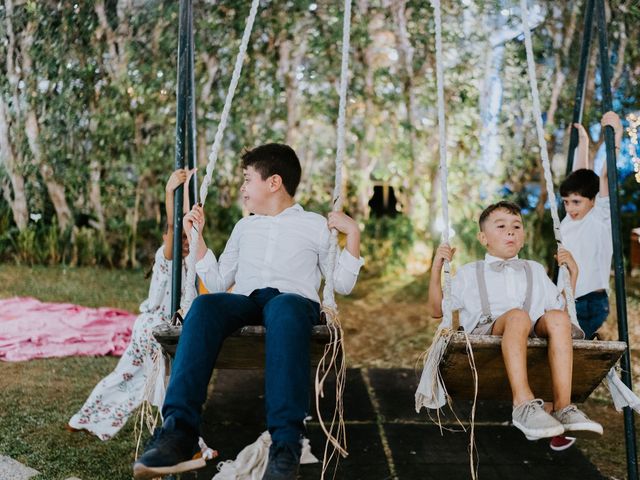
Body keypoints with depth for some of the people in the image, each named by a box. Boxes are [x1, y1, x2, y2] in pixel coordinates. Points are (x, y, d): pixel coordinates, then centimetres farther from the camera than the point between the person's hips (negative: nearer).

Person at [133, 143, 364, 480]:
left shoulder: (315, 224, 21)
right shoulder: (244, 227, 32)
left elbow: (342, 285, 14)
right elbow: (218, 284, 26)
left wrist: (353, 233, 6)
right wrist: (197, 237, 22)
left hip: (294, 298, -3)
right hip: (246, 300, 3)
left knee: (284, 309, -42)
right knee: (204, 305, -34)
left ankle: (286, 444, -50)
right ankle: (179, 433, -45)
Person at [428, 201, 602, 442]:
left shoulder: (535, 271, 33)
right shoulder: (469, 273, 25)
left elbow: (562, 308, 28)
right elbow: (438, 310, 18)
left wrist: (572, 273, 20)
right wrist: (436, 268, 9)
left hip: (533, 333, 3)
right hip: (486, 332, -3)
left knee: (557, 318, -31)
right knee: (517, 315, -37)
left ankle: (563, 407, -39)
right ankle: (523, 404, -47)